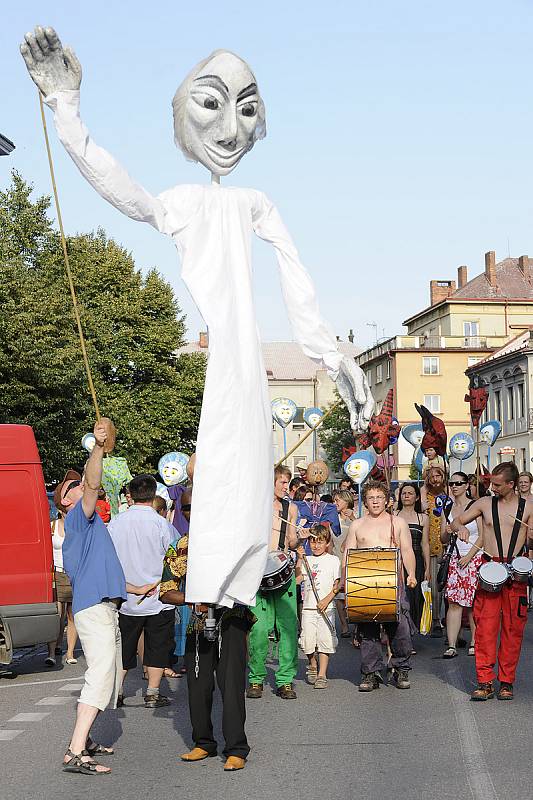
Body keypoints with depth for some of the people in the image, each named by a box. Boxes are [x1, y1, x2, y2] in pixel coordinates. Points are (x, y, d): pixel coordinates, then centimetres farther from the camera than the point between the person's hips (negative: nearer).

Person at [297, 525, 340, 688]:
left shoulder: (333, 560, 4)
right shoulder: (306, 561, 13)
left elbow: (337, 584, -1)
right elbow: (297, 580, 2)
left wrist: (327, 600, -13)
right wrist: (300, 559, -4)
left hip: (326, 608, -3)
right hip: (308, 608, 3)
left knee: (324, 641, -7)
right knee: (308, 642, 0)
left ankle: (322, 675, -1)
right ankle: (312, 666, 27)